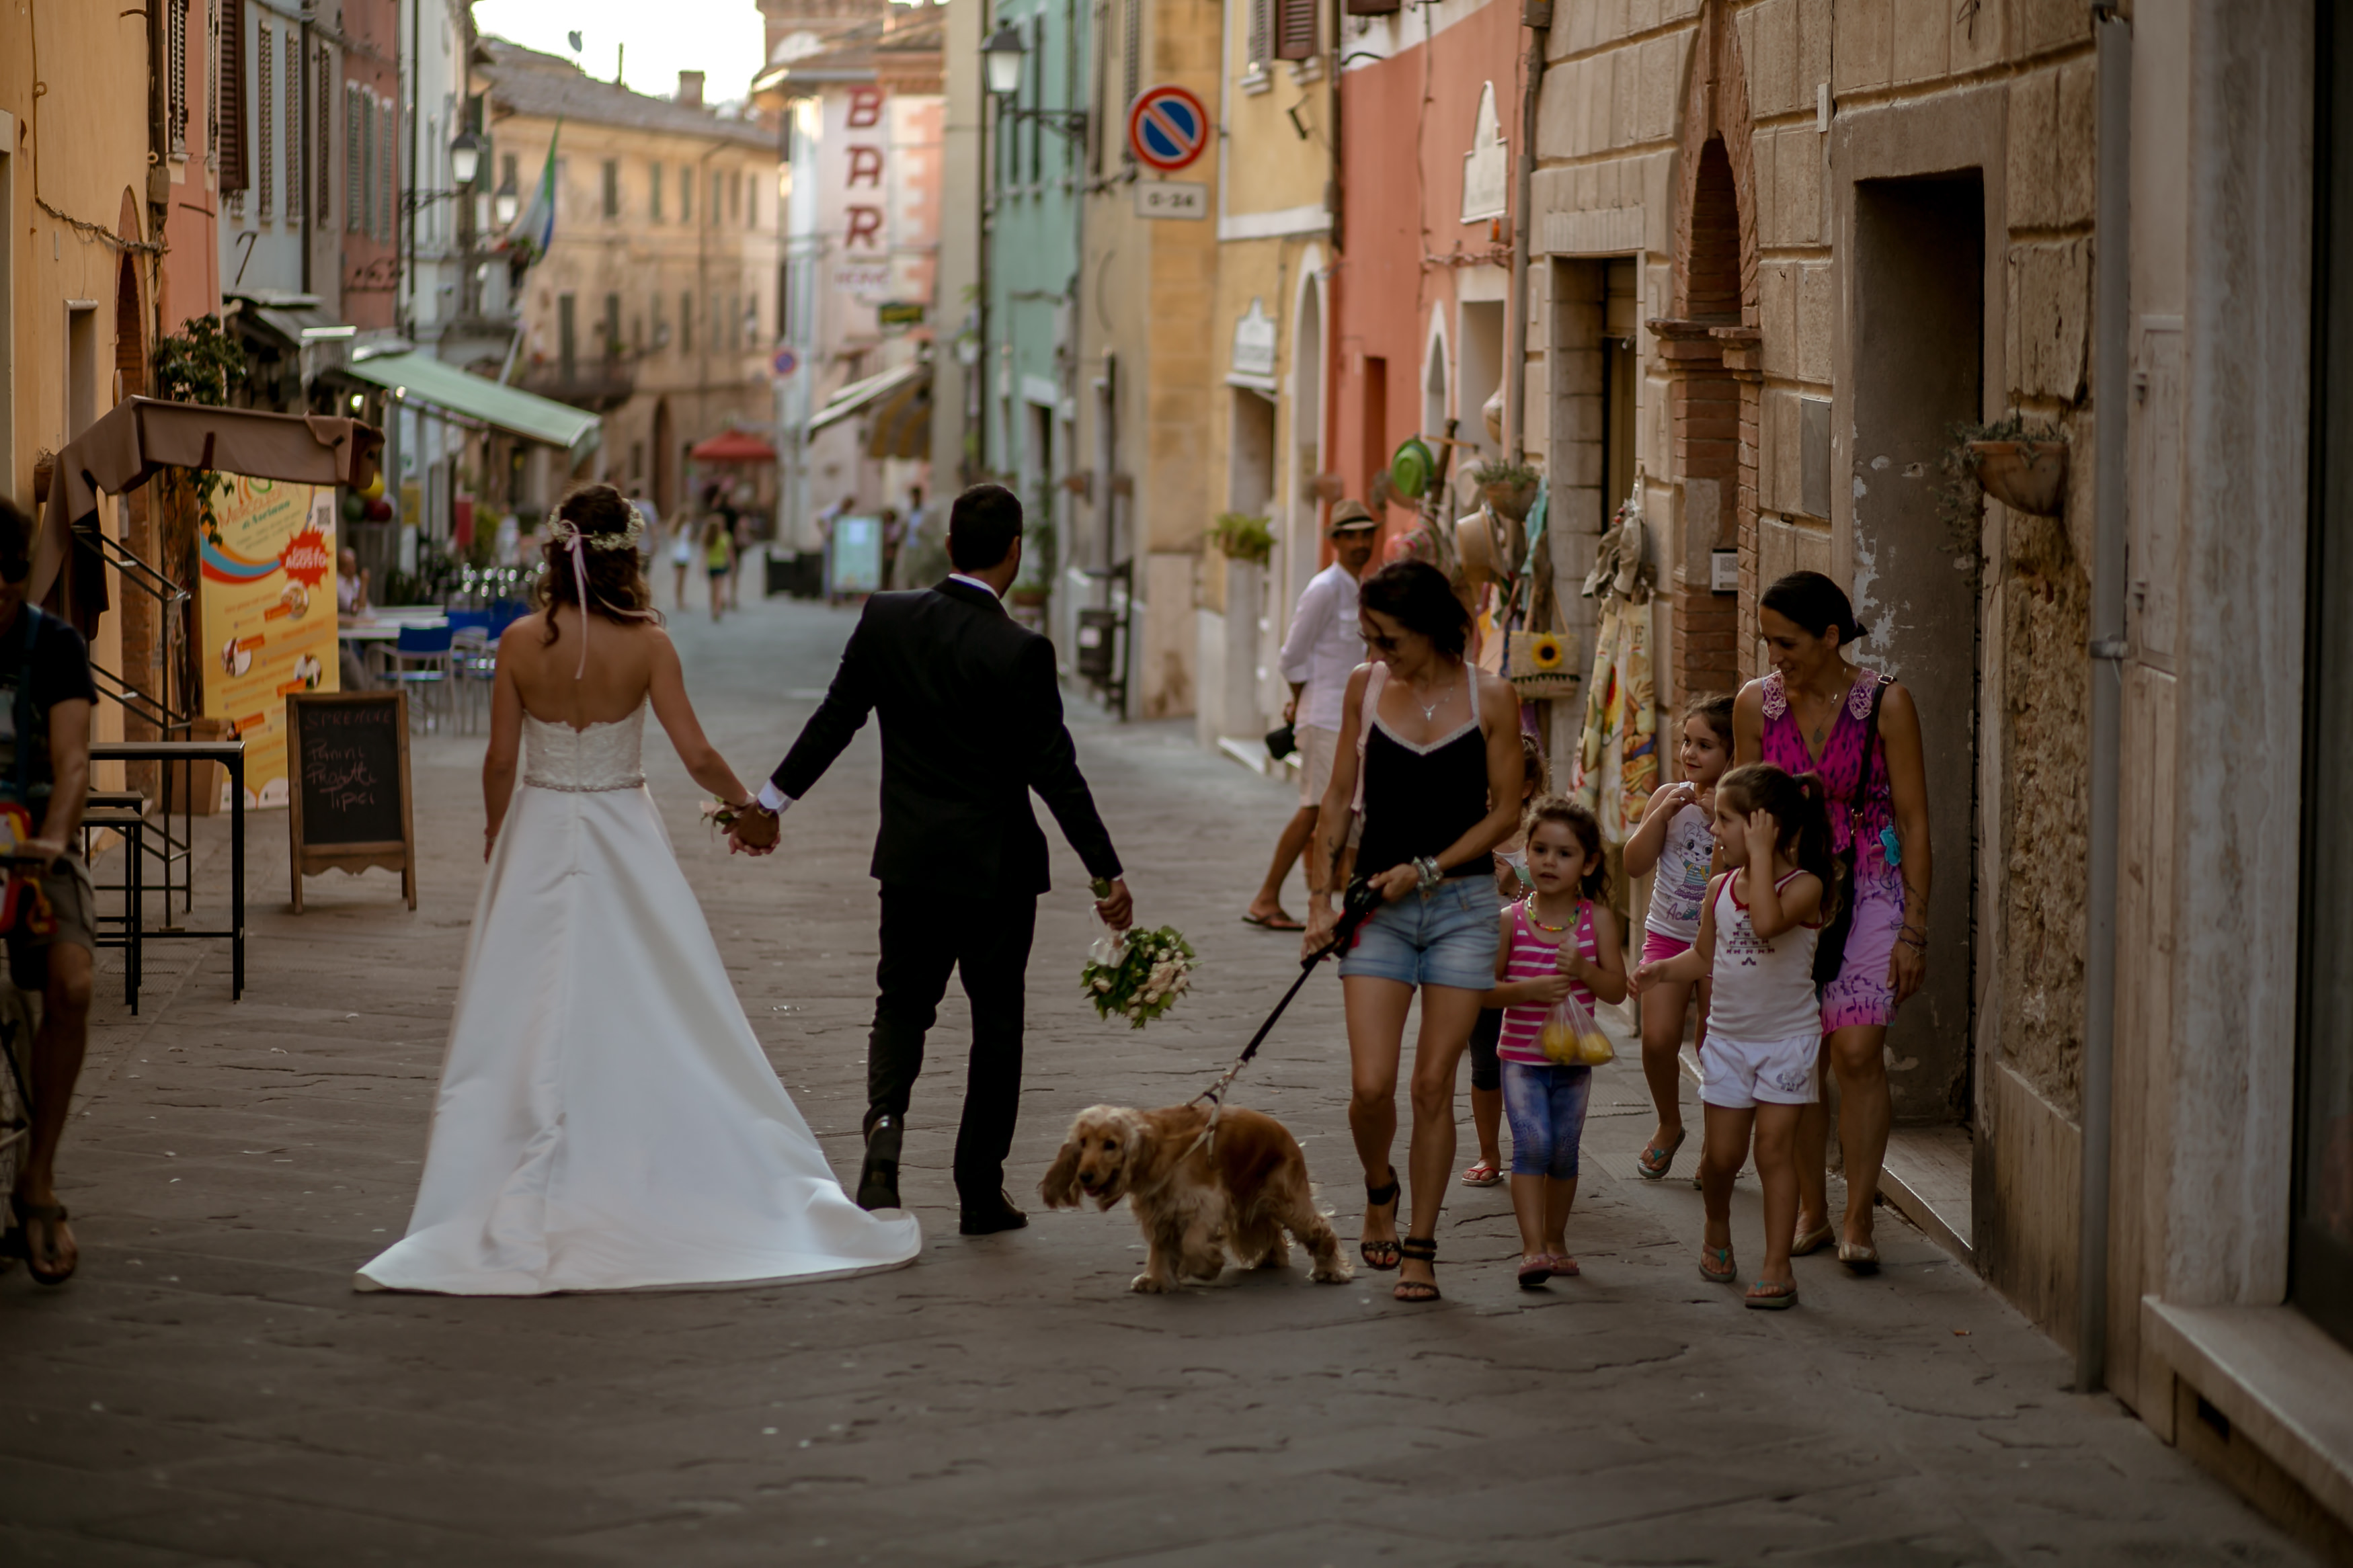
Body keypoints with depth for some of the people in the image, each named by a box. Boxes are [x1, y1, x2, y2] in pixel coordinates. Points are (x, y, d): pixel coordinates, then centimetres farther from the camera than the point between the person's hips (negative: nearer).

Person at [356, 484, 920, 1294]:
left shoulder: (520, 643, -8)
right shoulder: (646, 644, -10)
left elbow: (500, 760, -3)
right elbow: (697, 755, -10)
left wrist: (495, 830, 16)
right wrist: (748, 803, 9)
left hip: (539, 838, 1)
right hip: (625, 841, -1)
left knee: (531, 1023, 5)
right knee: (655, 1016, 8)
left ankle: (528, 1209, 4)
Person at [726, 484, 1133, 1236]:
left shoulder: (885, 619, -5)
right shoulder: (1022, 652, -17)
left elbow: (834, 720, 3)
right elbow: (1055, 771, -14)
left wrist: (770, 801, 16)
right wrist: (1106, 872, -7)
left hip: (911, 858, 3)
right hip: (997, 865, -3)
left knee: (902, 1003, 16)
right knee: (996, 1021, 10)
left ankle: (885, 1126, -10)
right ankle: (981, 1192, 14)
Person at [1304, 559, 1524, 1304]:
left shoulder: (1491, 698, -5)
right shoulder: (1366, 688, 3)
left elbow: (1505, 812, -1)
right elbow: (1339, 800, 9)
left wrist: (1426, 869, -10)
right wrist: (1322, 897, 3)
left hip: (1462, 901, -1)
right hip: (1377, 905, 1)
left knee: (1433, 1084, 0)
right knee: (1370, 1085, -8)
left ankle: (1420, 1248, 12)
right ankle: (1379, 1193, 24)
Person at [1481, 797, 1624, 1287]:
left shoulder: (1597, 919, -3)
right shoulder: (1510, 921, -7)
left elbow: (1617, 989, -4)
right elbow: (1484, 990, -7)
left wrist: (1583, 969, -22)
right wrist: (1529, 990, -23)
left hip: (1573, 1058, 2)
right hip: (1521, 1056, -2)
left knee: (1564, 1151, 9)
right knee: (1532, 1145, -15)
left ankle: (1555, 1241, 27)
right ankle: (1532, 1250, -16)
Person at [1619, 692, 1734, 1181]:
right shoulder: (1669, 797, 2)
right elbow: (1635, 864, -3)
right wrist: (1662, 816, -15)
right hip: (1667, 934, 2)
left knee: (1716, 1050, 0)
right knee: (1658, 1038, -9)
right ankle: (1669, 1125, 16)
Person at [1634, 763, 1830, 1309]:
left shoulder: (1804, 886, -15)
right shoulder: (1720, 889, 3)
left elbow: (1766, 921, -36)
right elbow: (1704, 956, 17)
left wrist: (1760, 853, -31)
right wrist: (1662, 970, -1)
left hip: (1788, 1039, -5)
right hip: (1729, 1036, 5)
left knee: (1775, 1146, -6)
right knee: (1720, 1153, 6)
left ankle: (1777, 1266, 0)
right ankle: (1718, 1230, 34)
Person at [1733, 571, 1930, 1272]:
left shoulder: (1886, 702, -8)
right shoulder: (1756, 703, 1)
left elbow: (1913, 820, -4)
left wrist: (1914, 929, -7)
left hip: (1869, 888, -3)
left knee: (1857, 1050, -13)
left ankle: (1858, 1221, -6)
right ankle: (1810, 1209, 17)